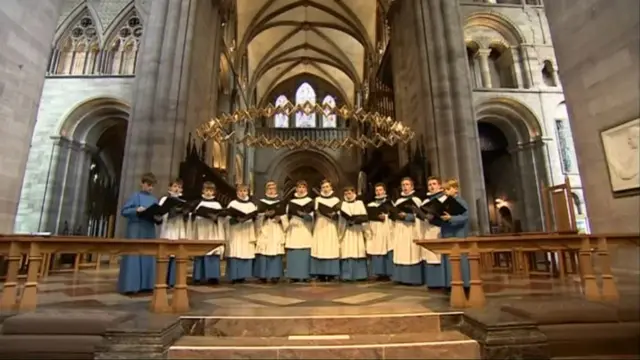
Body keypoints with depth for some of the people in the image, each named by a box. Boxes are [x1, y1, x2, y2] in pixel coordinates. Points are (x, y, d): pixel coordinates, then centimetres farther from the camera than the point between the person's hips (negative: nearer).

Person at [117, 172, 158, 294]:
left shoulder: (154, 199, 13)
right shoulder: (135, 196, -1)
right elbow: (123, 211, -4)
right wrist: (136, 210, -20)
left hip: (149, 231, 5)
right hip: (135, 231, -5)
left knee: (148, 258, 7)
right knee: (133, 257, -4)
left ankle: (145, 284, 14)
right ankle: (130, 286, 2)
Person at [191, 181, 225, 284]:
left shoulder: (217, 204, 9)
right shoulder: (199, 203, 5)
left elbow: (221, 220, 5)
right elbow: (194, 216, 0)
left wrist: (216, 218, -13)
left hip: (214, 234, 1)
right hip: (201, 232, -1)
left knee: (214, 254, 1)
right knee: (201, 253, -2)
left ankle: (212, 276, 8)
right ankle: (201, 276, 8)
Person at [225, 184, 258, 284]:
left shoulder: (251, 205, 12)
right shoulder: (233, 204, 2)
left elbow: (255, 217, 14)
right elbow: (228, 218, -5)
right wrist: (237, 219, -21)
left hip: (247, 233, 3)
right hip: (235, 233, -3)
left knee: (247, 253, 3)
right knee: (235, 253, -6)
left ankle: (242, 275, 13)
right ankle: (234, 276, 3)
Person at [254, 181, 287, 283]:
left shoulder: (280, 202, 12)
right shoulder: (261, 202, 8)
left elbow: (284, 217, 10)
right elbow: (258, 216, 1)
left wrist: (280, 219, -10)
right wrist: (265, 214, -16)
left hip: (277, 231, 1)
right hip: (264, 230, -1)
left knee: (276, 253, -3)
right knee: (263, 252, -5)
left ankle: (275, 275, 5)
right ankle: (263, 275, 5)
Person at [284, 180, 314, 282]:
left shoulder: (310, 201, 9)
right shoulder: (291, 201, 12)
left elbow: (313, 216, 2)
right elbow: (287, 215, 14)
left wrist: (306, 215, -17)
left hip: (306, 230, -1)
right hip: (294, 230, 1)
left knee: (305, 253, -5)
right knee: (293, 254, -2)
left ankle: (305, 275, 3)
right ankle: (294, 275, 5)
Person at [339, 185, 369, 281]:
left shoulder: (359, 203, 8)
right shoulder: (343, 204, 10)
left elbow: (365, 217, -3)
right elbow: (344, 215, -6)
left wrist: (353, 219, -14)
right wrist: (357, 218, -18)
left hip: (357, 232, 0)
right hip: (346, 232, 0)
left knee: (357, 252, -2)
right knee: (347, 253, -4)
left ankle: (357, 274, 6)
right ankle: (347, 275, 0)